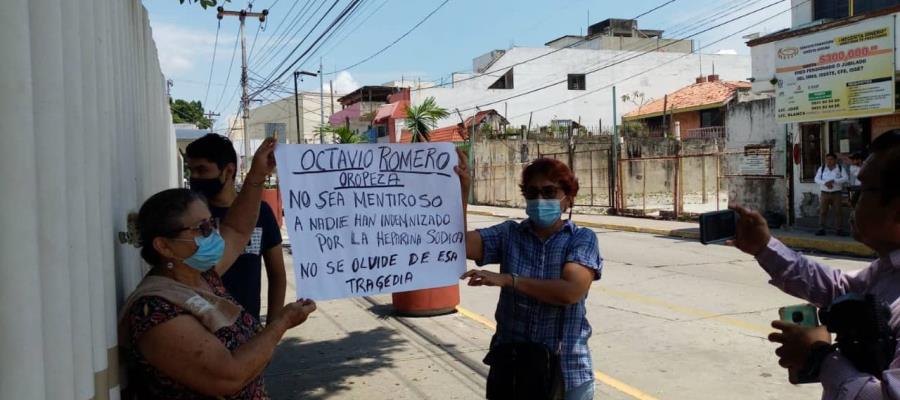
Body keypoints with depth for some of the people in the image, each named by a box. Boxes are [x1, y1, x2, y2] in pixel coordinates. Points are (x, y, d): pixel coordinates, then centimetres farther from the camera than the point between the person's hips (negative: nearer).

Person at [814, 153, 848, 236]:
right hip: (825, 193, 1)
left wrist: (833, 181, -20)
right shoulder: (821, 168, 7)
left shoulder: (840, 168, 5)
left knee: (838, 211, -1)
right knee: (822, 211, -1)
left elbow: (845, 178, -7)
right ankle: (822, 229, 3)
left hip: (836, 193, -1)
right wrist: (825, 183, -20)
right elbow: (817, 179, -2)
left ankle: (839, 229, 4)